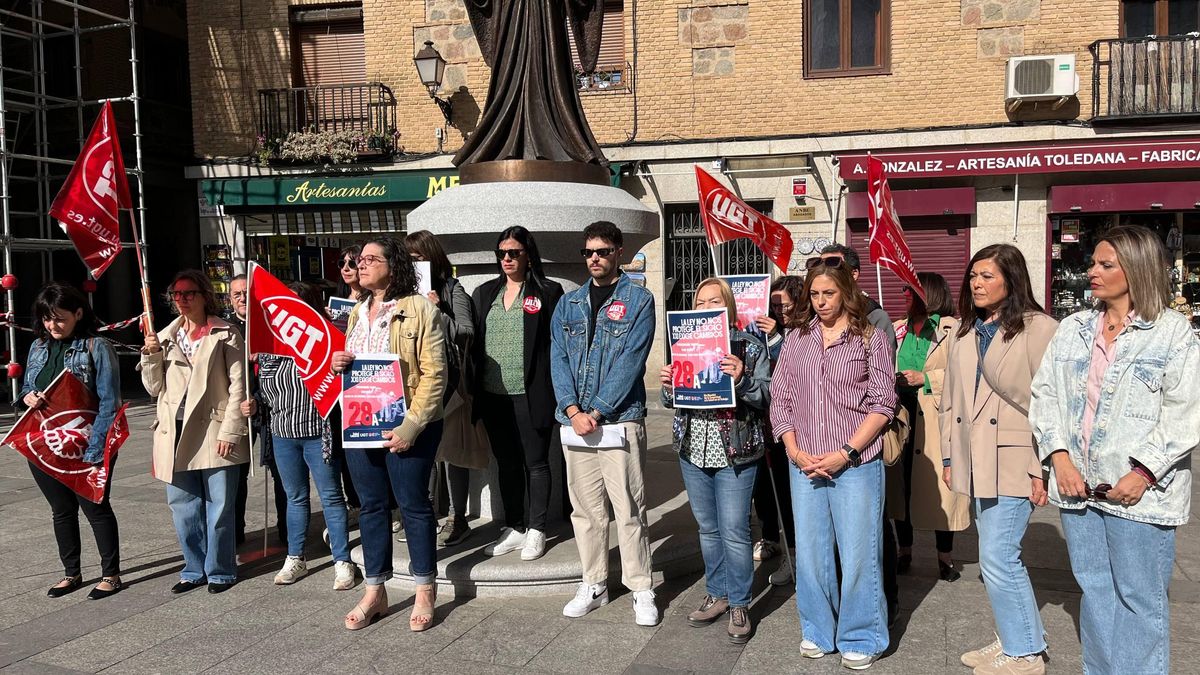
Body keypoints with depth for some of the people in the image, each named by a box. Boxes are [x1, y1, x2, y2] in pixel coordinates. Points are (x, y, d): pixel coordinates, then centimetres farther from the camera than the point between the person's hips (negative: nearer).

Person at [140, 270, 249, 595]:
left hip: (214, 431, -5)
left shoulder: (226, 335, -1)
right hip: (176, 433, 5)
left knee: (219, 506, 2)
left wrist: (230, 430, -12)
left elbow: (238, 386, -6)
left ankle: (220, 570, 15)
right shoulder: (166, 337, 13)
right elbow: (155, 388, 14)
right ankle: (195, 568, 25)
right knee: (183, 507, 11)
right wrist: (151, 356, -2)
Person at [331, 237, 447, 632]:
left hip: (406, 426, -6)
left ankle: (425, 592, 18)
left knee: (413, 504, 3)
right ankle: (374, 593, 23)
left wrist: (410, 426, -20)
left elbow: (434, 374, -14)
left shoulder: (419, 309, -9)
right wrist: (337, 364, 1)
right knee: (371, 506, 12)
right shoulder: (357, 312, 13)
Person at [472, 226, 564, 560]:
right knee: (507, 464, 13)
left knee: (535, 463, 5)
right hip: (493, 394, 5)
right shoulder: (484, 293, 12)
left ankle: (535, 530, 16)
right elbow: (473, 340, 12)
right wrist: (476, 383, 3)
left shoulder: (548, 292, -2)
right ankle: (514, 528, 24)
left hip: (529, 394, -5)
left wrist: (552, 388, -11)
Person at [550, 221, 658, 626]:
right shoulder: (569, 304, 13)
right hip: (574, 421, 5)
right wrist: (573, 410, -10)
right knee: (585, 509, 12)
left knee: (629, 511, -1)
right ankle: (593, 585, 24)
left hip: (619, 420, -4)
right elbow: (558, 359, 5)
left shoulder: (638, 300, 0)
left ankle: (642, 590, 10)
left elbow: (630, 362, -9)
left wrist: (595, 412, -14)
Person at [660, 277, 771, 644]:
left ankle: (739, 604, 15)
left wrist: (742, 380, -24)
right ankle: (717, 594, 30)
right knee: (708, 529, 15)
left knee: (734, 531, -1)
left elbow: (766, 398, -7)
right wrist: (668, 386, -9)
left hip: (735, 453, -4)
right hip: (693, 449, 4)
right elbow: (671, 401, 13)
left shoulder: (751, 346, -3)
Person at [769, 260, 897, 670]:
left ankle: (861, 639, 20)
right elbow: (780, 400, 8)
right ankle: (818, 632, 28)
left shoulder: (870, 338, 1)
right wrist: (796, 453, -4)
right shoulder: (796, 339, 10)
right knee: (810, 552, 11)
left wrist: (844, 453, -12)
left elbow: (882, 404, -4)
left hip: (856, 464, -3)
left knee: (858, 553, 2)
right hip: (804, 465, 3)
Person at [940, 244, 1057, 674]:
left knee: (997, 558, -6)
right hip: (975, 461, 7)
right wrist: (949, 456, 13)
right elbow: (951, 398, 16)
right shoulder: (963, 333, 13)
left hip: (1013, 461, -7)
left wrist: (1043, 469, -15)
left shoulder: (1037, 329, -9)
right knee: (998, 556, 13)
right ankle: (1019, 638, 28)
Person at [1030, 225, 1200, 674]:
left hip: (1138, 491, -4)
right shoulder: (1073, 329, 9)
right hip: (1078, 485, 5)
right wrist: (1059, 455, -5)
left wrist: (1142, 473, -16)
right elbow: (1045, 392, 7)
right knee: (1094, 590, 16)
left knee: (1139, 597, 5)